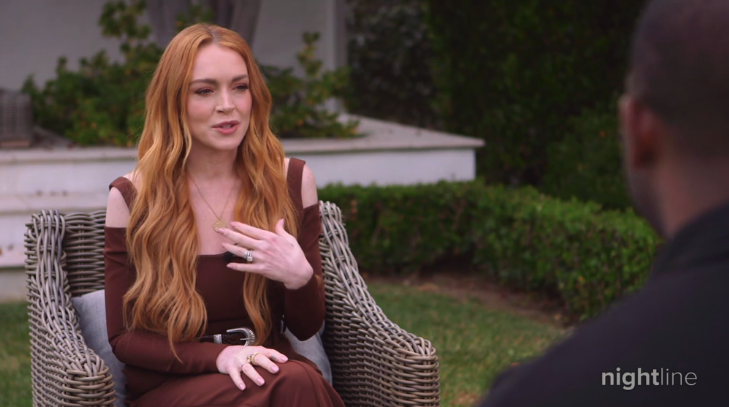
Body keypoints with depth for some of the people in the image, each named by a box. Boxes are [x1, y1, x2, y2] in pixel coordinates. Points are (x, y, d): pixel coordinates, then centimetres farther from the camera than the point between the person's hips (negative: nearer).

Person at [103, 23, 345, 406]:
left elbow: (306, 327, 7)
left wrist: (298, 276, -16)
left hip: (266, 371, 3)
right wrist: (219, 355, -18)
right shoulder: (132, 197, -4)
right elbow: (123, 337, -2)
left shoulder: (292, 180, 3)